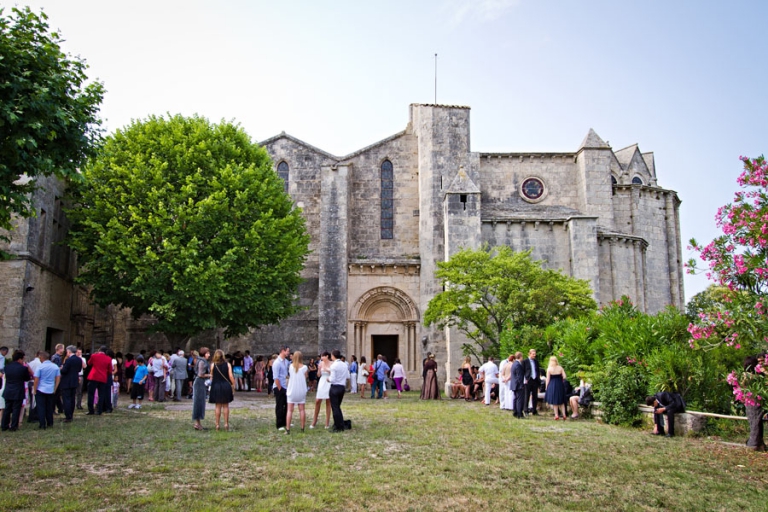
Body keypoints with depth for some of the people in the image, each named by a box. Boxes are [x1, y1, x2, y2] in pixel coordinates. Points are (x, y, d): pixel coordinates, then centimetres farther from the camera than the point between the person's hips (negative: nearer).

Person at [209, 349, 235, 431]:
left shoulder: (213, 365, -3)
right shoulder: (228, 365, -3)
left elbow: (211, 376, 4)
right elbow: (231, 376, -5)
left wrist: (211, 383, 21)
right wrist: (233, 385, 3)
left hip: (216, 387, 0)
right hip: (226, 386, 0)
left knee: (218, 406, 6)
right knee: (226, 406, 9)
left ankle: (217, 424, 7)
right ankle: (226, 424, 9)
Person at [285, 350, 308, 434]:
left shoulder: (290, 366, -4)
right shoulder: (304, 367, -6)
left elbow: (289, 376, 4)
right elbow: (305, 378, 2)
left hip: (291, 390, 0)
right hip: (301, 390, 0)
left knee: (290, 410, 1)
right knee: (302, 409, 9)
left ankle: (288, 429, -5)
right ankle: (302, 428, 13)